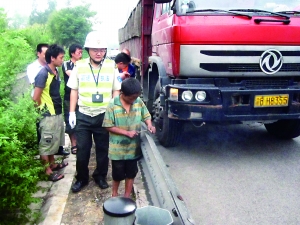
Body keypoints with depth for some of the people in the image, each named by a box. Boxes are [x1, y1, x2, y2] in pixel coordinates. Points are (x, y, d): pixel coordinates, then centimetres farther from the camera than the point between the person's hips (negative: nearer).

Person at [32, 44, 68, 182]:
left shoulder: (56, 72, 7)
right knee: (46, 143, 5)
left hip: (57, 113, 9)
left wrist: (57, 107, 11)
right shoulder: (43, 74, -19)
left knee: (53, 141, 21)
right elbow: (36, 97, -18)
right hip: (48, 115, -8)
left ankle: (52, 164, 36)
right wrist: (43, 108, -3)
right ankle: (47, 171, 16)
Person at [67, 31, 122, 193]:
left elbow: (116, 91, 2)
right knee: (82, 149, 9)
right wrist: (72, 113, 0)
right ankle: (81, 178, 27)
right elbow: (74, 91, 4)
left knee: (103, 148, 12)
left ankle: (100, 176, 31)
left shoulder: (111, 66, -2)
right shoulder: (79, 66, -1)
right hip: (83, 115, 1)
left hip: (104, 115, 0)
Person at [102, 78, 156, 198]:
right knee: (118, 173, 13)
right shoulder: (113, 105, -16)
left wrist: (149, 124, -14)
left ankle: (127, 196, 33)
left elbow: (146, 116, 8)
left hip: (133, 147, 3)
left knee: (131, 173, 15)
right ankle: (114, 193, 39)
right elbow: (109, 126, -14)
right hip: (118, 148, -3)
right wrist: (127, 132, -19)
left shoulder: (139, 102, -5)